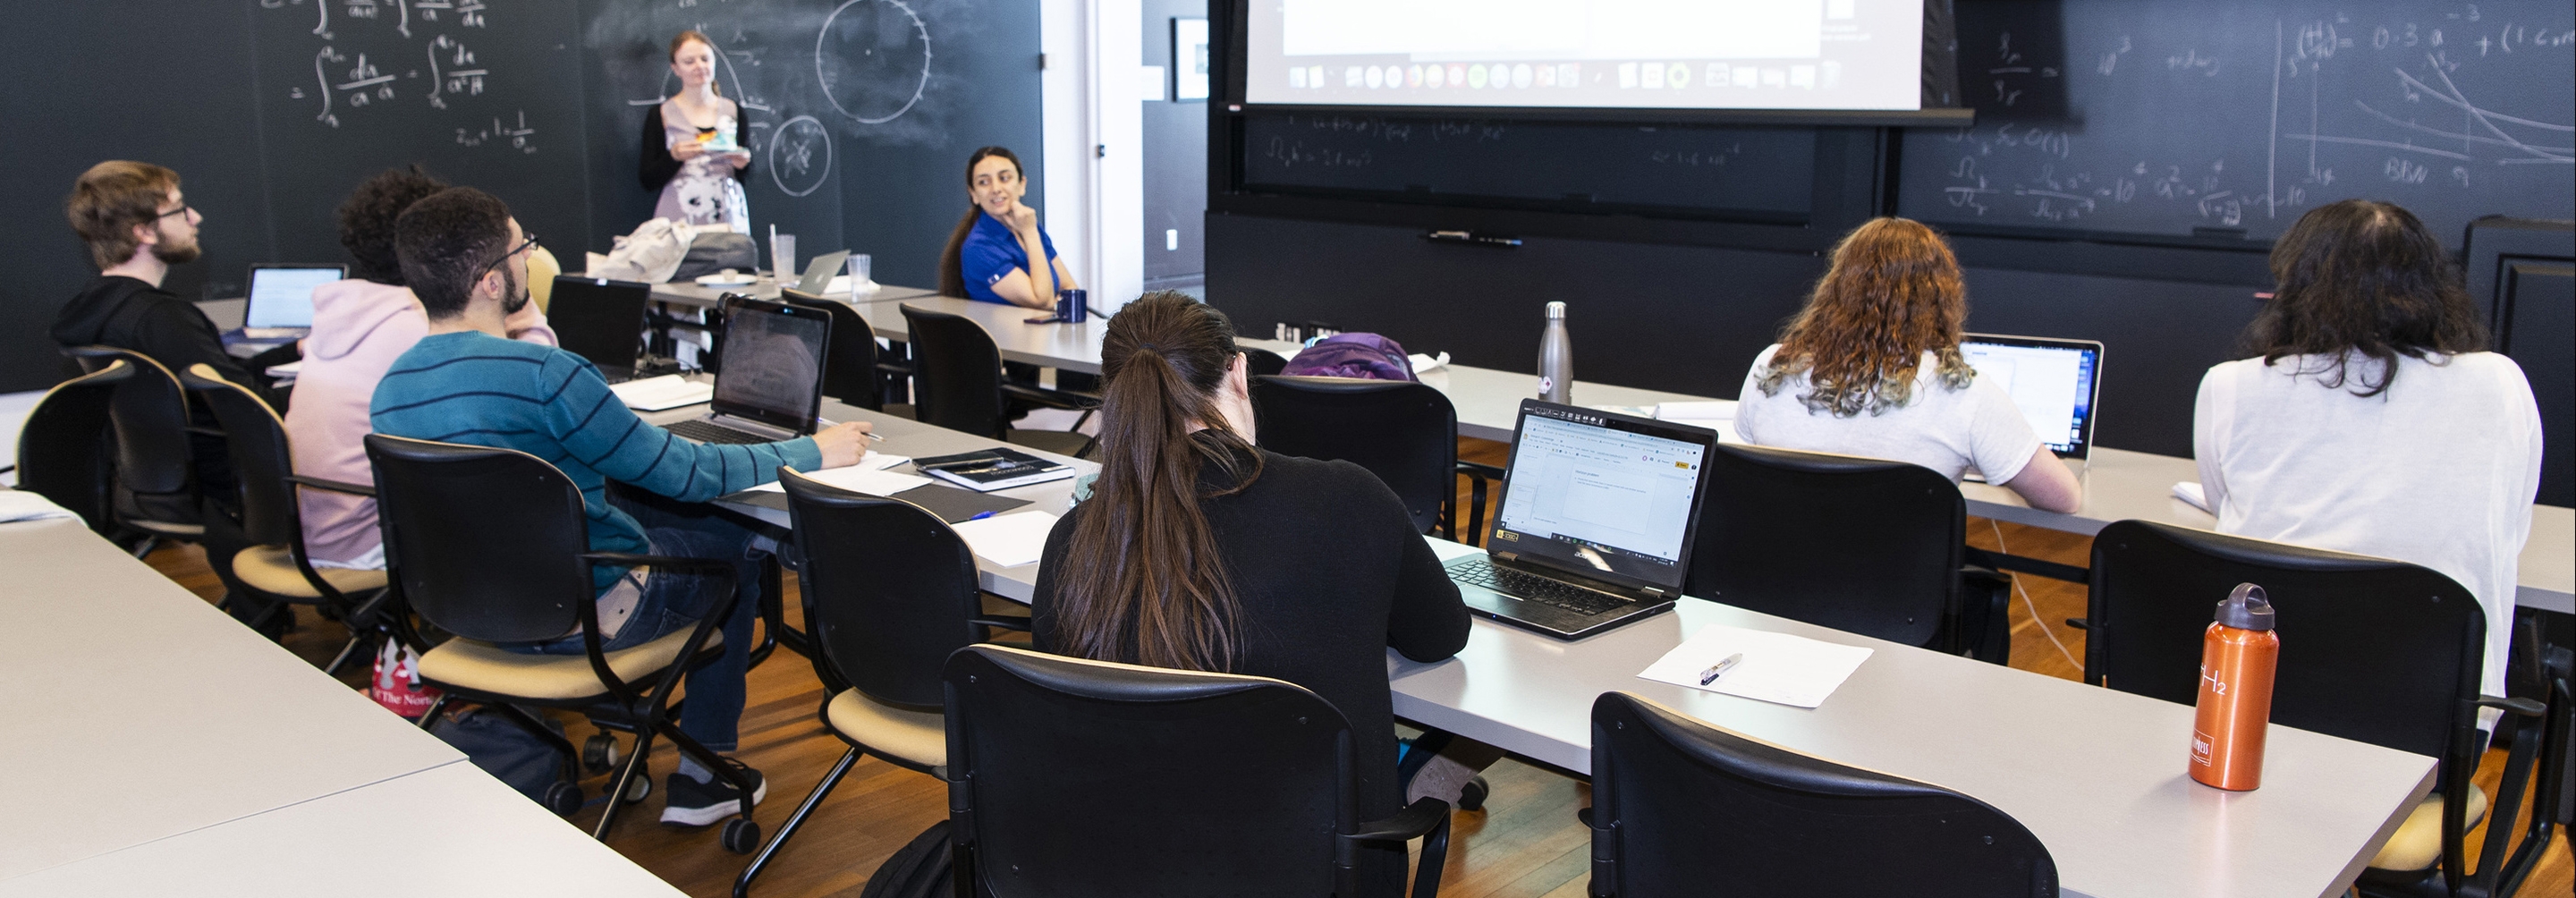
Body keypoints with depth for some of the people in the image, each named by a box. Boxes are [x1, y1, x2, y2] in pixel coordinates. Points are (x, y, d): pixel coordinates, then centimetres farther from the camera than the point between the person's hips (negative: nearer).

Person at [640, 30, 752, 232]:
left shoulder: (734, 111, 10)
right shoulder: (661, 115, 4)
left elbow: (747, 175, 13)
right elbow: (648, 181, 1)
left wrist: (742, 164, -8)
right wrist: (674, 156, -15)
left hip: (728, 218, 2)